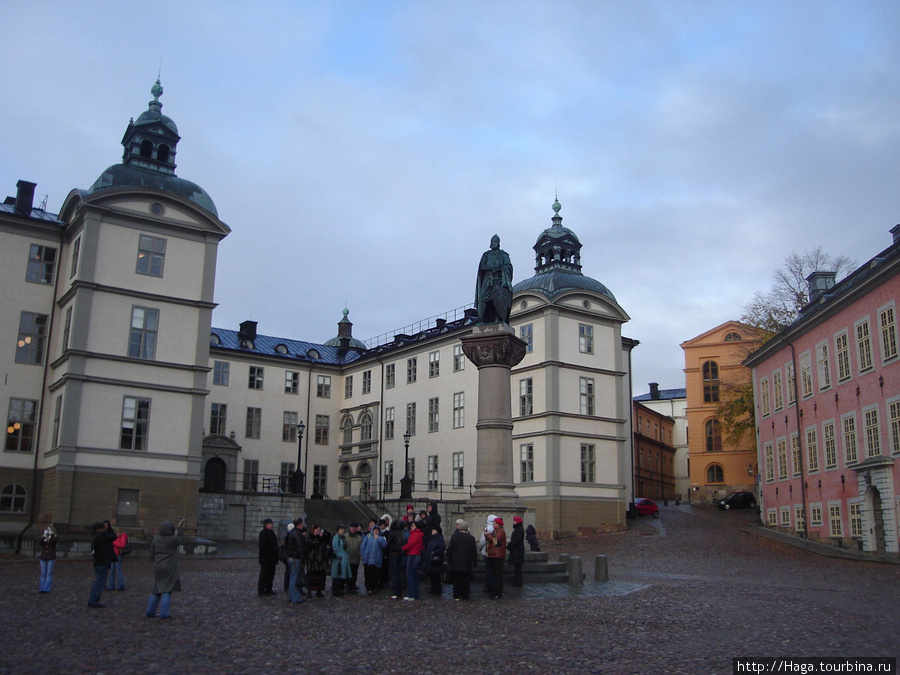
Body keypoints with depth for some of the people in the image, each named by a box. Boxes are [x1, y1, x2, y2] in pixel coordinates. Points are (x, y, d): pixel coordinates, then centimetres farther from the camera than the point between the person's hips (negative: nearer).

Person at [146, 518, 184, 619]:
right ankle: (164, 613, 1)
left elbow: (152, 553, 9)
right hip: (169, 568, -5)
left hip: (158, 567, 5)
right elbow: (180, 539, 8)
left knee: (157, 589, 17)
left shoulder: (156, 539, 1)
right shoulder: (173, 539, -14)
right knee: (167, 590, 1)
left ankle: (150, 611, 22)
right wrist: (178, 529, 17)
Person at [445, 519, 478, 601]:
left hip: (455, 563, 0)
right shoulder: (471, 538, -4)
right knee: (465, 580, 7)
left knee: (456, 580, 6)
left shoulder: (454, 537, -6)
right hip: (467, 564, 1)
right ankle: (465, 596, 10)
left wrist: (449, 561, 9)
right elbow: (474, 552, 0)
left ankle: (457, 596, 8)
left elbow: (449, 550, -2)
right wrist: (474, 563, 8)